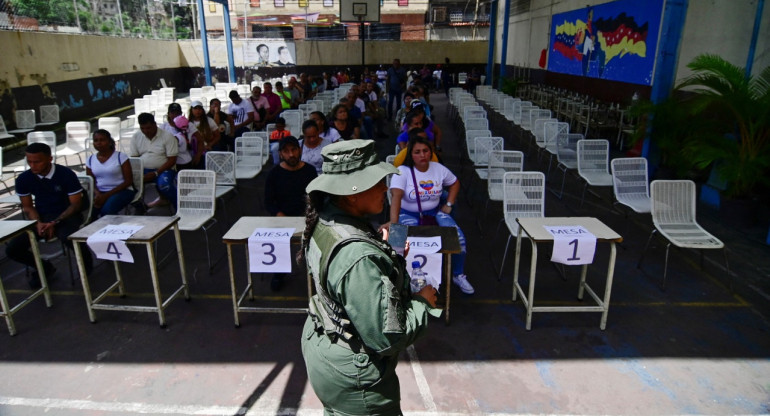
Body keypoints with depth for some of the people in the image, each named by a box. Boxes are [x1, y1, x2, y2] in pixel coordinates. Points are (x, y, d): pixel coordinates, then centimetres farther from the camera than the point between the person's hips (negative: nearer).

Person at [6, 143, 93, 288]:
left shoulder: (66, 174, -15)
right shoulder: (23, 179, -4)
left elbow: (76, 204, -11)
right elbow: (28, 206, 6)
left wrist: (54, 223, -21)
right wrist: (38, 223, -15)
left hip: (66, 216, -4)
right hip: (40, 218, 5)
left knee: (70, 238, -37)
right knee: (12, 249, -12)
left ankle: (86, 262, 0)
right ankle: (44, 267, 20)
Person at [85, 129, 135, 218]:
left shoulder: (121, 156, -3)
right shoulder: (90, 159, 10)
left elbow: (128, 181, -7)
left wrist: (107, 195, -14)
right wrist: (97, 194, -12)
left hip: (121, 191, -3)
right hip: (100, 192, 4)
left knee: (107, 209, -33)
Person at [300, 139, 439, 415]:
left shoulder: (325, 220, -8)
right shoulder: (359, 257, -36)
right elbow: (386, 337, -30)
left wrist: (382, 249, 0)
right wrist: (422, 302, -15)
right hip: (352, 378, -8)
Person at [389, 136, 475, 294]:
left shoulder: (438, 168, 0)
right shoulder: (403, 171, -15)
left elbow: (455, 183, 18)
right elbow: (396, 196, -30)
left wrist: (449, 205, 5)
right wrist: (394, 222, -44)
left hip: (434, 211, 4)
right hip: (409, 214, -4)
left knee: (459, 238, -14)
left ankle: (458, 275, 10)